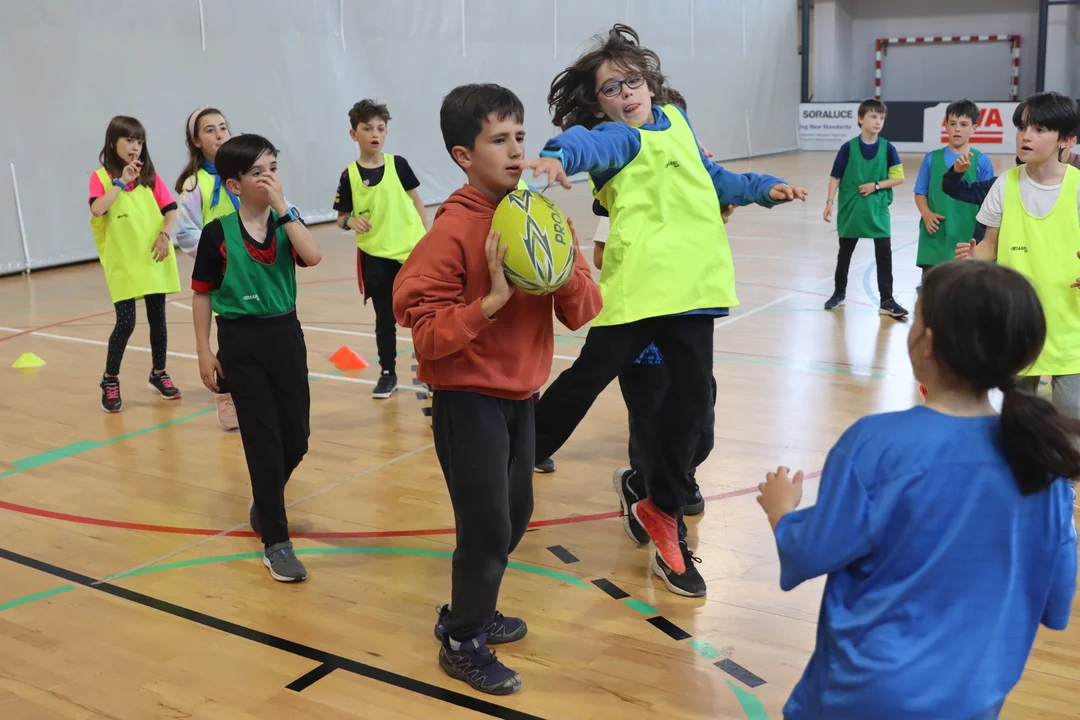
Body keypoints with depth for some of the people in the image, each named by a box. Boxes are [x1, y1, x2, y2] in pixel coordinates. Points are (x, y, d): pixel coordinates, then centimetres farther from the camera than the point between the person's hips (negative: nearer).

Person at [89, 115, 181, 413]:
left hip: (153, 260, 3)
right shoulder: (101, 178, -3)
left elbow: (171, 210, 3)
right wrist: (120, 182, -19)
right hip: (122, 264, -3)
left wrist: (165, 234, -14)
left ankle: (159, 374, 27)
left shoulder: (150, 176, 6)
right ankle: (110, 381, 11)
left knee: (157, 318, 9)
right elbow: (97, 209, -21)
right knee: (126, 322, -7)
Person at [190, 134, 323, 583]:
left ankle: (264, 500, 39)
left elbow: (313, 256, -19)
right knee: (264, 443, -2)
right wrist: (204, 351, -2)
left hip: (285, 334, 4)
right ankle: (275, 542, 10)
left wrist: (281, 207, -19)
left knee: (296, 438, 8)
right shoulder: (219, 233, -7)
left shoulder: (286, 221, 1)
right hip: (241, 342, -3)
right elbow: (202, 294, 0)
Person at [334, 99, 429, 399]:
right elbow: (341, 217, 3)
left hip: (411, 250, 0)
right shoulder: (349, 176, -3)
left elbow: (416, 202, 5)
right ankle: (388, 373, 21)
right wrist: (351, 221, -20)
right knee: (385, 317, 8)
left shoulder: (398, 164, -2)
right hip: (375, 256, 0)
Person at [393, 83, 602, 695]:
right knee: (488, 527, 1)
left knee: (516, 514, 18)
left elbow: (583, 311, -1)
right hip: (469, 401, -7)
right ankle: (462, 642, 24)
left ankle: (472, 612, 40)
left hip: (521, 395, 7)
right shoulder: (453, 230, -17)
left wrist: (566, 272, -20)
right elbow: (424, 328, -20)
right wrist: (492, 299, -30)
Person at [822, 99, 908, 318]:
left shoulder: (887, 148, -4)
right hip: (850, 209, 0)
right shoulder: (848, 148, -7)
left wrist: (876, 185, -15)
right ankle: (839, 293, 31)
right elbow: (835, 177, -3)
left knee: (884, 254, -3)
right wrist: (829, 202, -8)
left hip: (878, 210, 0)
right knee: (845, 253, 14)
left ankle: (887, 300, 2)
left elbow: (898, 177, -2)